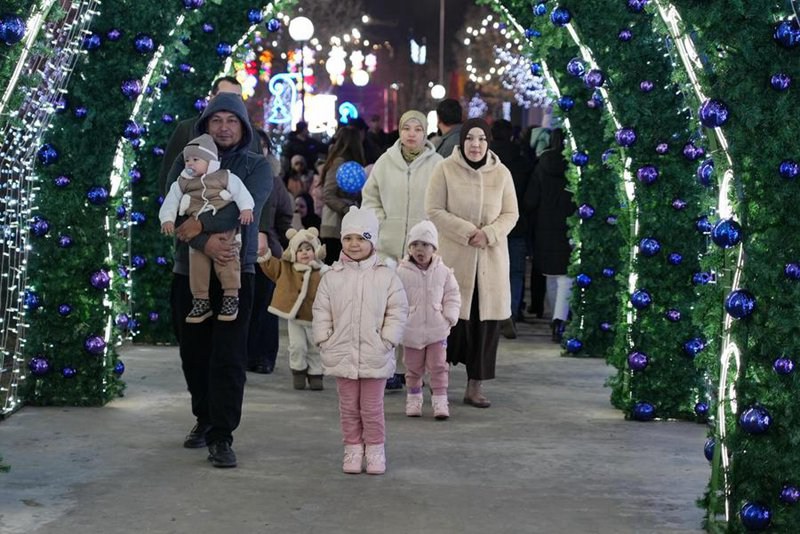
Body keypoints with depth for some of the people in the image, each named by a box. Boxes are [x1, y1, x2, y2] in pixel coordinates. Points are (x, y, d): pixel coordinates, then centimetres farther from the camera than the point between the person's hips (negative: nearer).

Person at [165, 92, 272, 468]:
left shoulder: (256, 167, 4)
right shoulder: (186, 163, 8)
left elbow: (247, 208, -14)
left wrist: (201, 223, -19)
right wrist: (204, 242, -22)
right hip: (189, 271, 3)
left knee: (229, 358, -9)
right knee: (194, 353, 12)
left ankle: (221, 437, -7)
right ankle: (205, 419, 31)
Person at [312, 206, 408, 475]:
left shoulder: (386, 276, -3)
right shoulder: (332, 277, 1)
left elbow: (397, 312, -1)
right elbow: (321, 313, 5)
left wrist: (387, 341, -8)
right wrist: (325, 341, -2)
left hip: (375, 357, -2)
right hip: (342, 355, 2)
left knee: (372, 406, 6)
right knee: (348, 406, 10)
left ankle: (375, 450, 17)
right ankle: (353, 448, 20)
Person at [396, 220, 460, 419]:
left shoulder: (443, 272, -2)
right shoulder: (401, 273, -8)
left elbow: (452, 296, 6)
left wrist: (450, 317, -5)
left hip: (437, 330, 1)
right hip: (411, 331, -1)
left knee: (439, 367, 2)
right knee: (413, 368, 12)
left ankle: (440, 402, 7)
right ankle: (414, 399, 26)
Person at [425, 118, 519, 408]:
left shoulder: (501, 173, 5)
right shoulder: (445, 169, -3)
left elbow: (511, 214, 8)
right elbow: (434, 211, -5)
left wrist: (489, 233, -11)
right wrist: (467, 232, -14)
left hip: (491, 258, 3)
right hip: (454, 256, -3)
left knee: (487, 320, 2)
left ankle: (475, 386, 11)